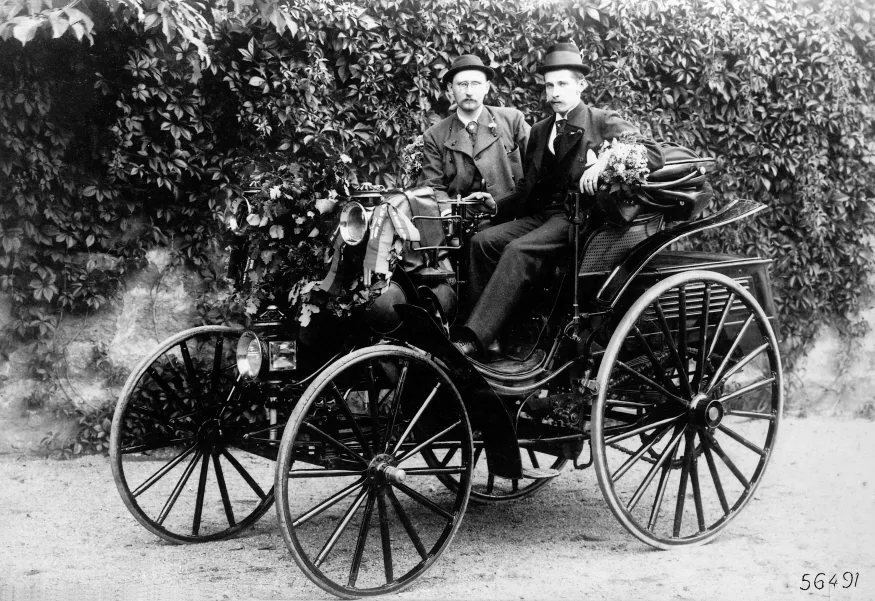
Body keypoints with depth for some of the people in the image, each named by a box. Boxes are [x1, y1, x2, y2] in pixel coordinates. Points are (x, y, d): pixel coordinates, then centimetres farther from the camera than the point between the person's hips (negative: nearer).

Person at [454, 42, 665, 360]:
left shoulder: (603, 122, 4)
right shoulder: (540, 131, 23)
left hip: (578, 216, -7)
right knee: (482, 240, -19)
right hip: (540, 214, 7)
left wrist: (606, 161, -25)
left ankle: (472, 342, -36)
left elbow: (653, 154, -9)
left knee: (519, 250, -31)